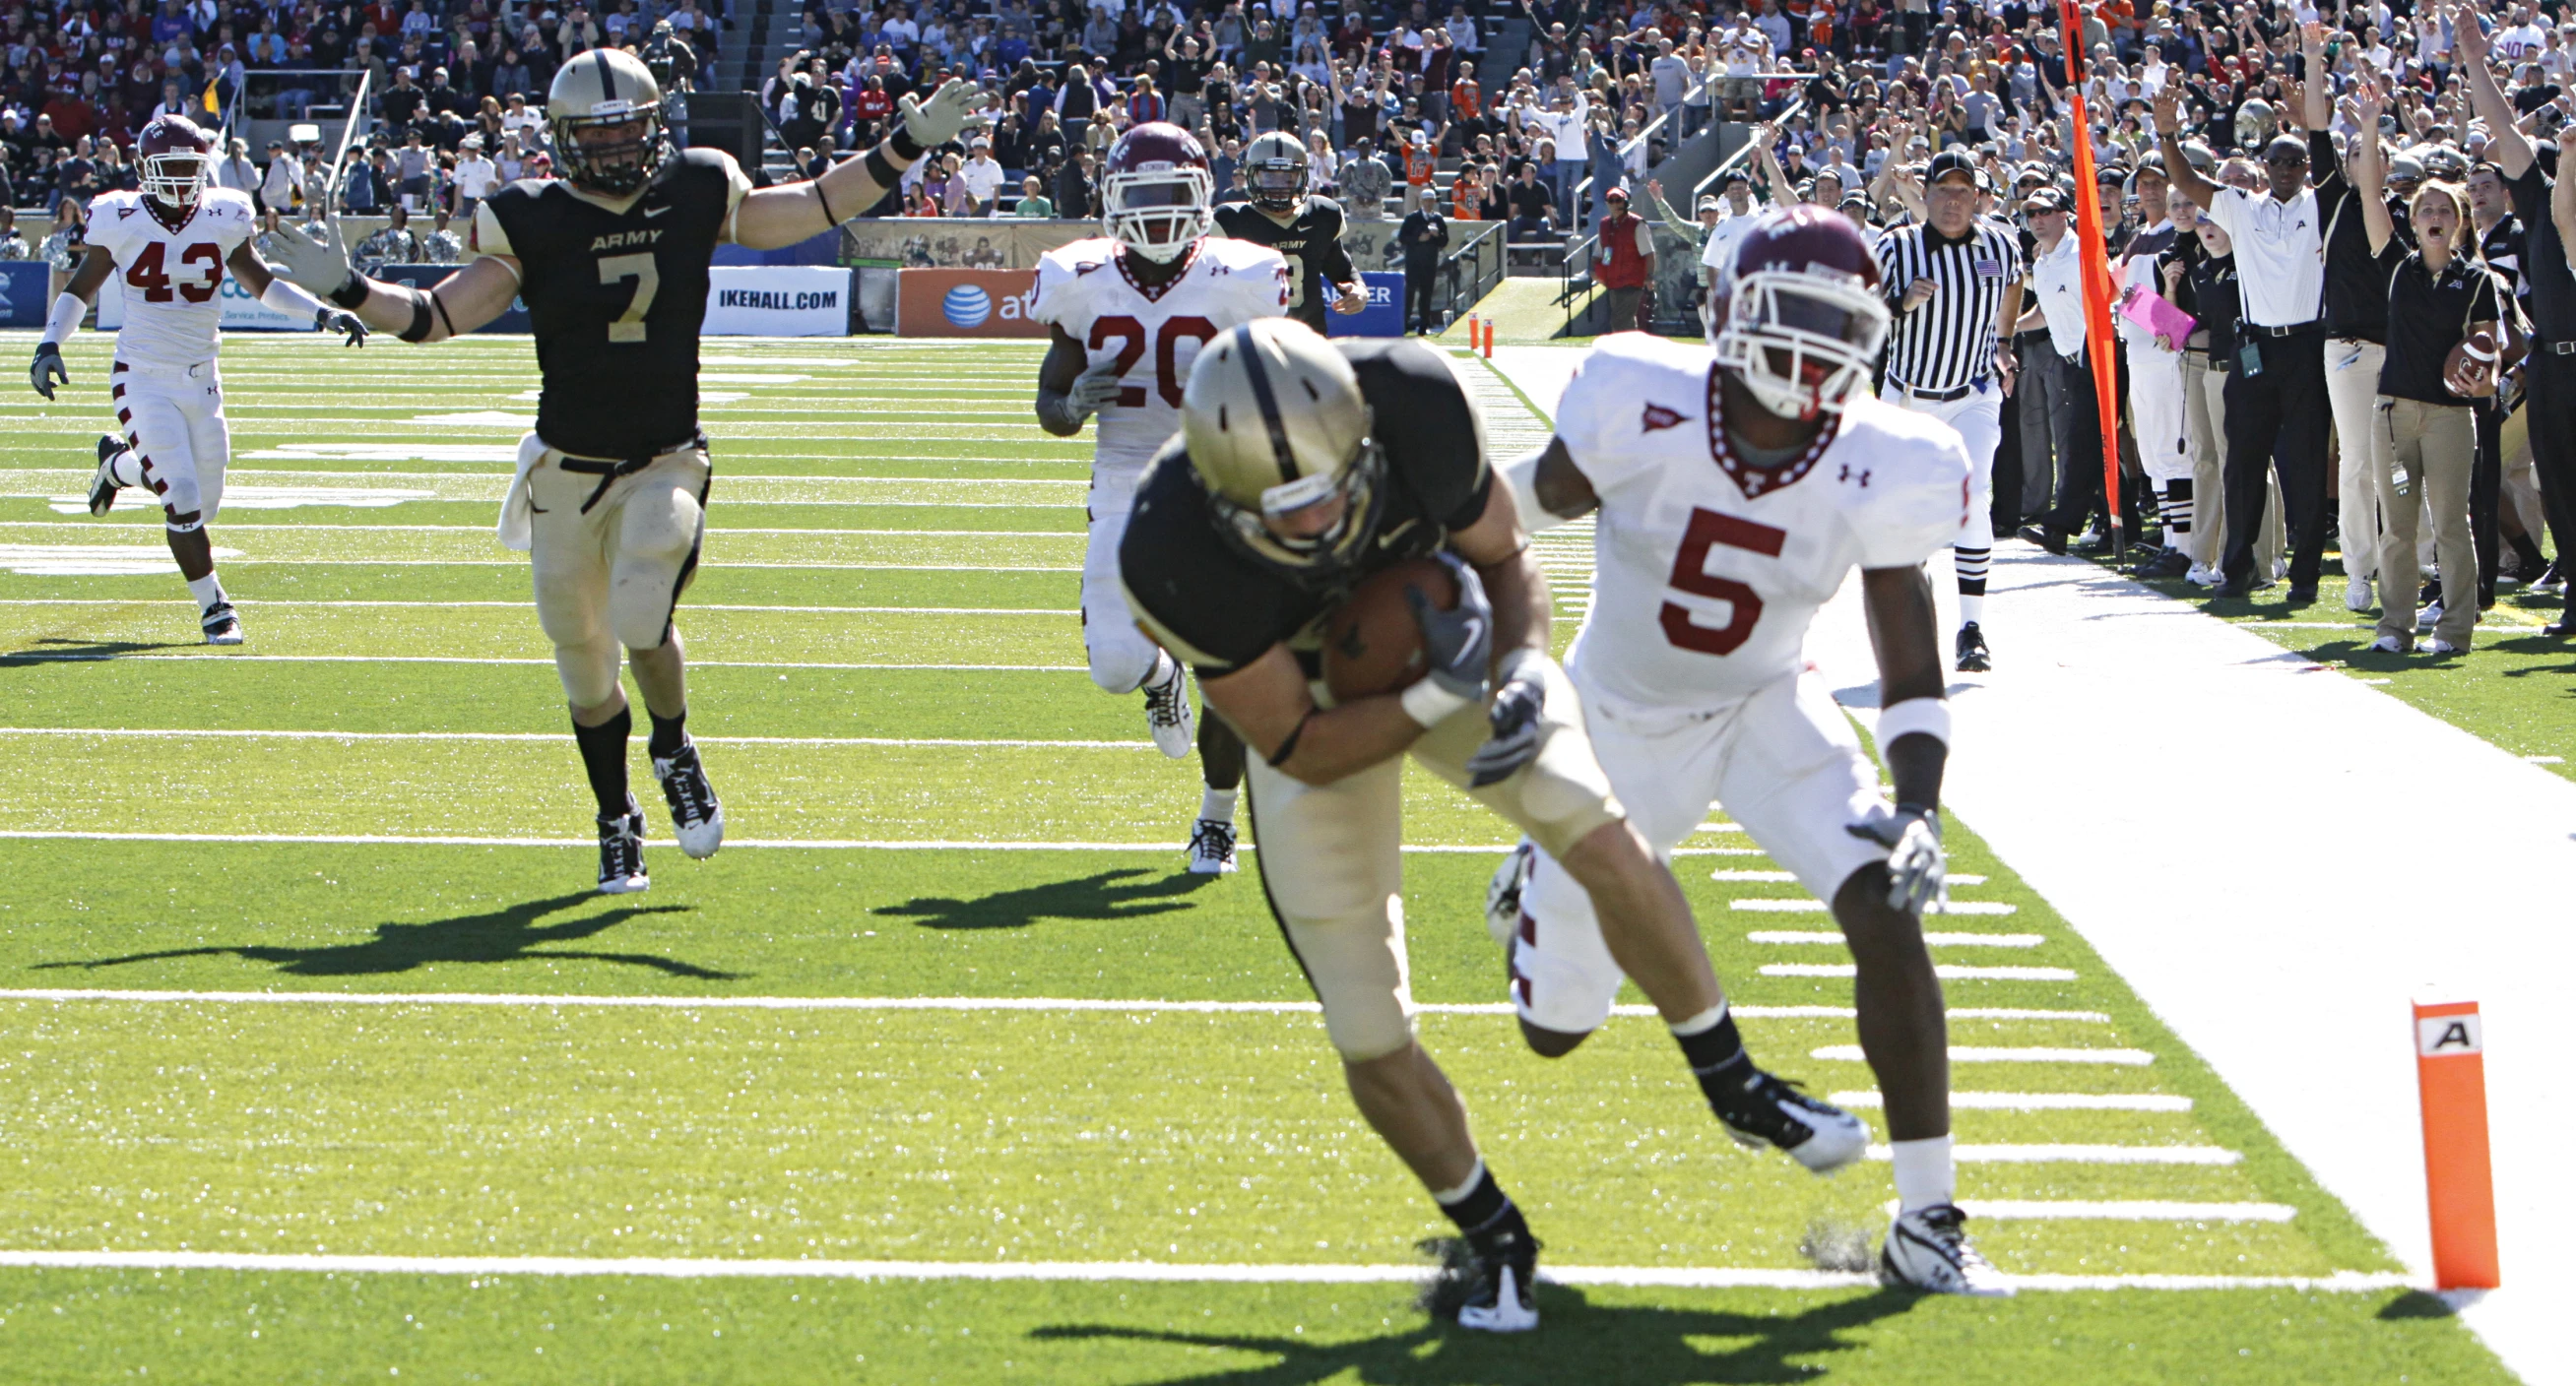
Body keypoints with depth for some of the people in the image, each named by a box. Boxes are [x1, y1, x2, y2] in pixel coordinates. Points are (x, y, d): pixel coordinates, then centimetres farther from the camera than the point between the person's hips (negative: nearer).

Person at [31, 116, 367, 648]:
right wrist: (50, 344, -11)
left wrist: (323, 314, 3)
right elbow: (81, 289, 3)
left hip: (201, 380, 4)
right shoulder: (122, 221, -7)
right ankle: (215, 609, 3)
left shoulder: (222, 220, 0)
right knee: (182, 498, -13)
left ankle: (118, 463, 39)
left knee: (203, 502, 10)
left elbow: (261, 283, 13)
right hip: (145, 380, -4)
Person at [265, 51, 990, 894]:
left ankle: (674, 752, 5)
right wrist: (346, 291, -19)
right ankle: (617, 825, 30)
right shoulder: (532, 223, -5)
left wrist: (905, 149, 9)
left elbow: (805, 214, 12)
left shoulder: (694, 196, 0)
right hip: (567, 474, 1)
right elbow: (440, 317, -5)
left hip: (665, 467, -1)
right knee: (585, 663, 9)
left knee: (641, 618, -25)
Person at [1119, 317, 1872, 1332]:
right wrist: (1434, 700, -38)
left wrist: (1523, 671, -31)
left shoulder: (1414, 405, -33)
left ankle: (1733, 1086, 3)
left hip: (1450, 641, 1)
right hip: (1314, 710, -1)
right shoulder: (1172, 557, -37)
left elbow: (1504, 561, -12)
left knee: (1601, 838, -20)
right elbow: (1301, 749, -24)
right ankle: (1492, 1238, 22)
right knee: (1370, 1040, -3)